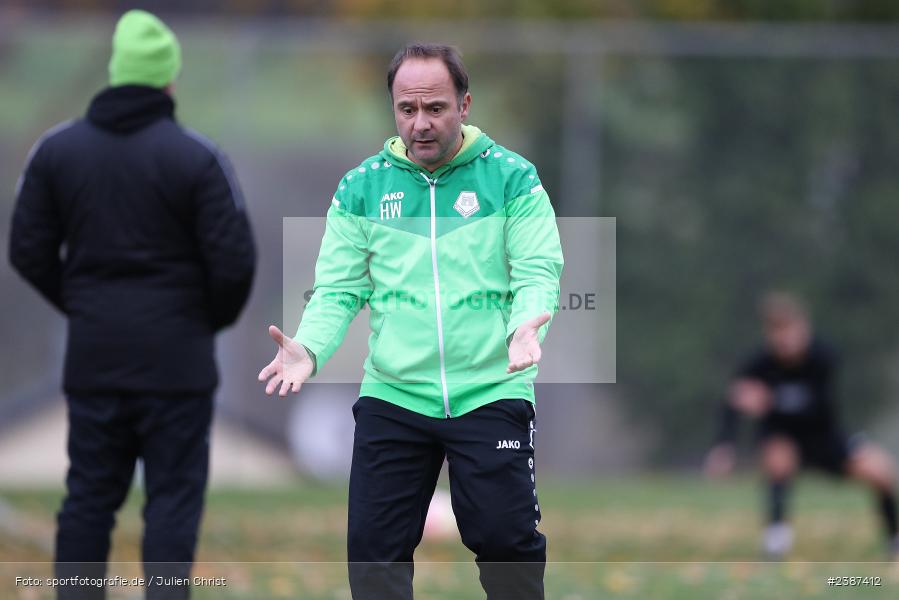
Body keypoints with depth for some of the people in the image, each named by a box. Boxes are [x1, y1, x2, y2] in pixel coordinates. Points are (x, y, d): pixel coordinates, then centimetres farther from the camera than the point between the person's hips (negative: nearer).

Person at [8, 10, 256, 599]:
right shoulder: (196, 158, -9)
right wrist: (214, 320, 8)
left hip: (92, 356, 3)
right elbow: (234, 262, -11)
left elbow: (29, 251, 4)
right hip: (176, 359, -3)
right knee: (173, 500, 0)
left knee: (89, 497, 10)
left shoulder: (57, 149, 2)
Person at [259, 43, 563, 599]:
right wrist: (308, 348, -14)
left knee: (507, 541, -3)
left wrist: (525, 327, -26)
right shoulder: (362, 187, 7)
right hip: (392, 398, 2)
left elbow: (538, 273, -4)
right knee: (374, 546, 3)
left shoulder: (510, 178, 1)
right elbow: (339, 288, 6)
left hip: (491, 393, -2)